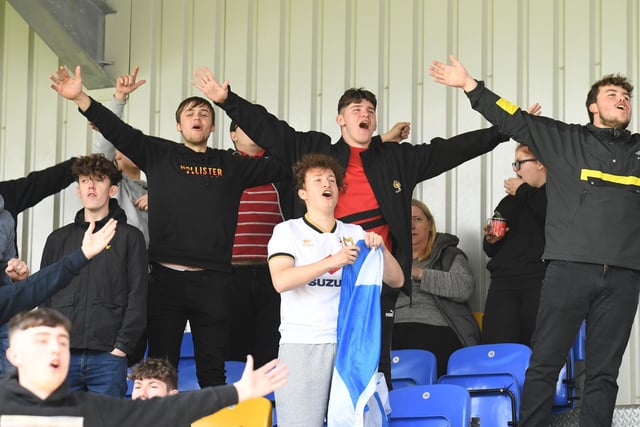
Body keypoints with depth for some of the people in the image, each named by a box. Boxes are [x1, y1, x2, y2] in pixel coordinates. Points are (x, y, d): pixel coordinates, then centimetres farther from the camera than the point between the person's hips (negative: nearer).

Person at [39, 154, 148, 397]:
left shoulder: (129, 237, 7)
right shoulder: (58, 239, 17)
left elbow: (138, 297, 1)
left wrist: (122, 346, -8)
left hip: (108, 356, -3)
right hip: (62, 355, 3)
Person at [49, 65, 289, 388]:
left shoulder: (231, 165, 12)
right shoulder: (158, 155, 8)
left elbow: (283, 167, 10)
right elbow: (117, 131, -3)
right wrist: (79, 98, -15)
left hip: (213, 282, 1)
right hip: (166, 278, -1)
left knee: (212, 372, 5)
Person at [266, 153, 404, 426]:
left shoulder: (355, 234, 15)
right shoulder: (288, 231, 5)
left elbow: (396, 281, 13)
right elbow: (281, 281, -13)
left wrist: (381, 249, -6)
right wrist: (331, 262, -23)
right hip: (303, 344, -3)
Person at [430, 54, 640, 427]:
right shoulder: (565, 139, 10)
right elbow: (513, 120, 7)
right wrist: (470, 86, 2)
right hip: (570, 269, -2)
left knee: (604, 371, 4)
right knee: (545, 363, -3)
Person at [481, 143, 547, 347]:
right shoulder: (509, 202, 26)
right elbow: (491, 251, 33)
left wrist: (524, 191, -2)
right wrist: (490, 240, 8)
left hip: (539, 284, -6)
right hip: (504, 283, 6)